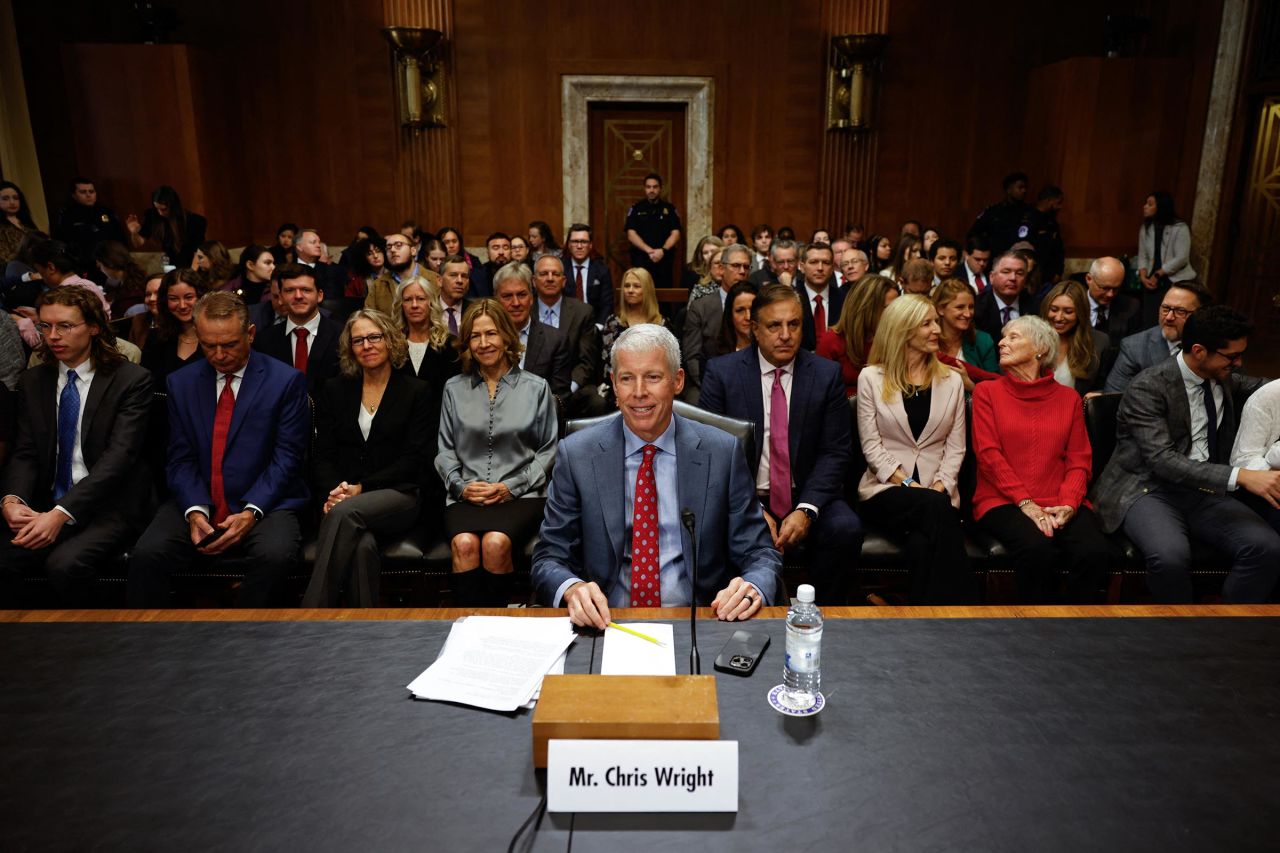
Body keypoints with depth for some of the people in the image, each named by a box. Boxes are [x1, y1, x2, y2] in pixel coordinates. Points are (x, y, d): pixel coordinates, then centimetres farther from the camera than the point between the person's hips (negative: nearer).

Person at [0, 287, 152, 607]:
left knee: (65, 563, -30)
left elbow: (118, 456, -14)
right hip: (45, 507, 5)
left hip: (108, 507, -4)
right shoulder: (33, 381, 13)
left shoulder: (131, 380, -5)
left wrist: (61, 513, -23)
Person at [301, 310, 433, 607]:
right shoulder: (334, 391, 16)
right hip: (343, 498, 2)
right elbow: (323, 455, 10)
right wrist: (333, 490, -12)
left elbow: (413, 459, -1)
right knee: (362, 544, -34)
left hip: (398, 496, -2)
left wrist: (362, 487, -12)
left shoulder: (416, 391, 8)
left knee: (346, 512, -35)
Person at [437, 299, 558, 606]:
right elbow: (445, 450, 15)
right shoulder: (454, 389, 16)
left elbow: (548, 451, 6)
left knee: (496, 542, -32)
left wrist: (512, 487, -6)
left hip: (520, 494, -1)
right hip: (466, 496, 2)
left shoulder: (536, 387, 9)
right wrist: (461, 485, -4)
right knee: (464, 543, -31)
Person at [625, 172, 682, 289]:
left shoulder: (669, 208, 10)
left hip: (664, 259, 1)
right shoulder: (636, 209, 7)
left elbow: (675, 234, 2)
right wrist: (649, 250, -15)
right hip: (641, 260, -1)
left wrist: (663, 250, -16)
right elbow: (631, 235, -2)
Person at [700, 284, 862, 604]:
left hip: (806, 496, 2)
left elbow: (834, 452, 0)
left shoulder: (827, 374, 3)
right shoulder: (721, 372, -1)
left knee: (846, 529, -26)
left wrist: (806, 509, -16)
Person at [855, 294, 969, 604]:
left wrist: (939, 487, -10)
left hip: (937, 494, 2)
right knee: (937, 508, -34)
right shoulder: (871, 377, 4)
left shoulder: (952, 381, 13)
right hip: (886, 490, -1)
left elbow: (955, 447, 7)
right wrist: (909, 485, -13)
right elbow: (871, 445, -2)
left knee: (924, 545, -32)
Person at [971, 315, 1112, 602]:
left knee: (1095, 552, -27)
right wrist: (1026, 503, -12)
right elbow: (988, 454, -1)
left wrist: (1069, 504, -10)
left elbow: (1080, 460, 10)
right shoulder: (987, 392, 9)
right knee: (1039, 550, -32)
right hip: (1004, 501, -2)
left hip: (1059, 505, 3)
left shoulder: (1068, 398, 16)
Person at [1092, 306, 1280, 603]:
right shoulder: (1147, 388, -14)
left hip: (1207, 489, 6)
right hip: (1149, 489, -6)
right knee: (1171, 556, -35)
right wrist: (1240, 476, -31)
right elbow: (1163, 460, -23)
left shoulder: (1222, 378, 9)